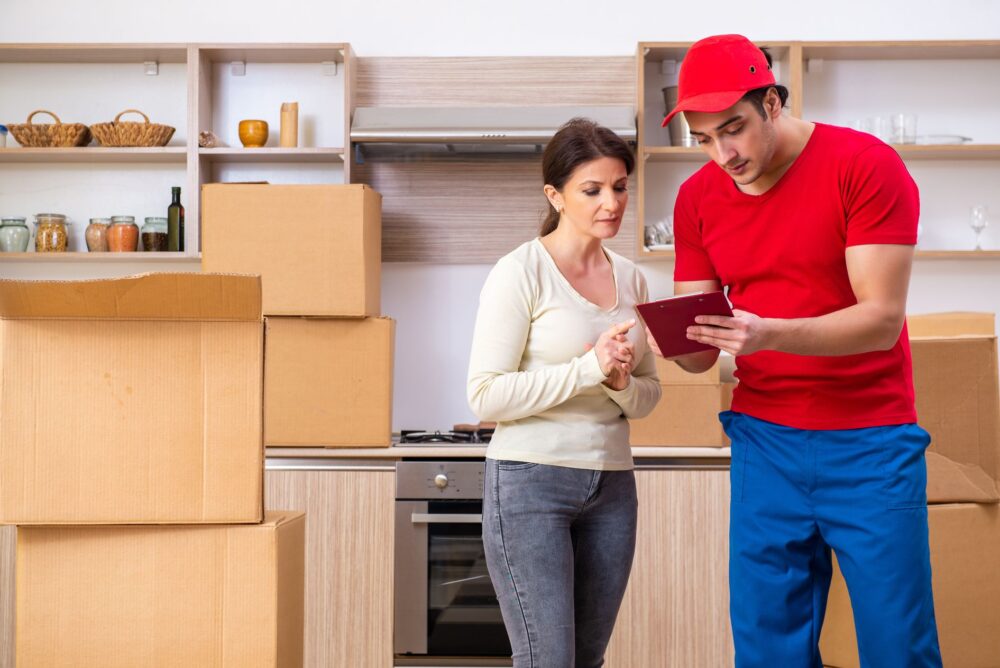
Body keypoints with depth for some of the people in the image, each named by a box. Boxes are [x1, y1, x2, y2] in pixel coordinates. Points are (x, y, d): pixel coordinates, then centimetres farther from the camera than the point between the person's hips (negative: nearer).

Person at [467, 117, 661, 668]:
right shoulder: (521, 272, -8)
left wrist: (621, 380, -7)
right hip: (530, 480, -6)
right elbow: (486, 396, -14)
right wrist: (590, 367, -18)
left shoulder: (629, 279, 10)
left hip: (611, 485, 6)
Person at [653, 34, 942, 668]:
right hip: (764, 442, 4)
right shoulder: (698, 198, 3)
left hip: (870, 445, -3)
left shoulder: (866, 166, -10)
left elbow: (882, 319, -17)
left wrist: (771, 335, -32)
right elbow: (701, 355, 5)